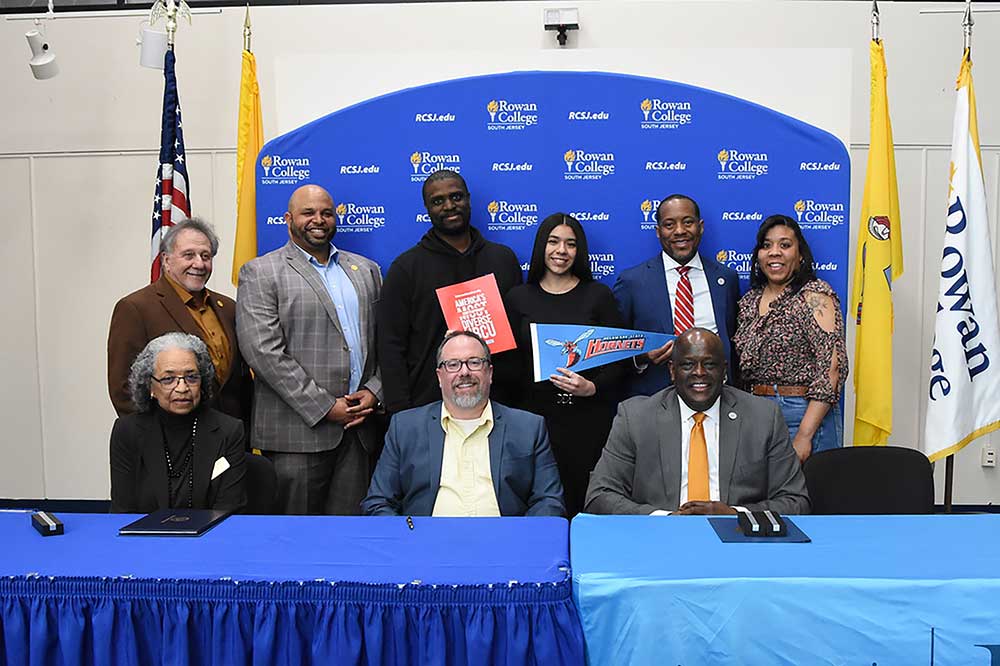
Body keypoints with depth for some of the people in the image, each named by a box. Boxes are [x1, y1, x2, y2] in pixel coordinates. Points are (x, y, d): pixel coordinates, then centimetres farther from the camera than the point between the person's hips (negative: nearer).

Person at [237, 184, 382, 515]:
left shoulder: (366, 270, 17)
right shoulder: (260, 273, 0)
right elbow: (264, 351, -10)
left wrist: (374, 392, -3)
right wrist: (324, 407, -13)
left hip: (359, 426, 4)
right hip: (298, 432, -4)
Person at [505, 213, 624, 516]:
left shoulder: (598, 295, 5)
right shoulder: (518, 297, 8)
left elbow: (619, 358, 2)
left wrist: (592, 387, -13)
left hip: (589, 415, -1)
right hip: (536, 412, 1)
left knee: (587, 501, -2)